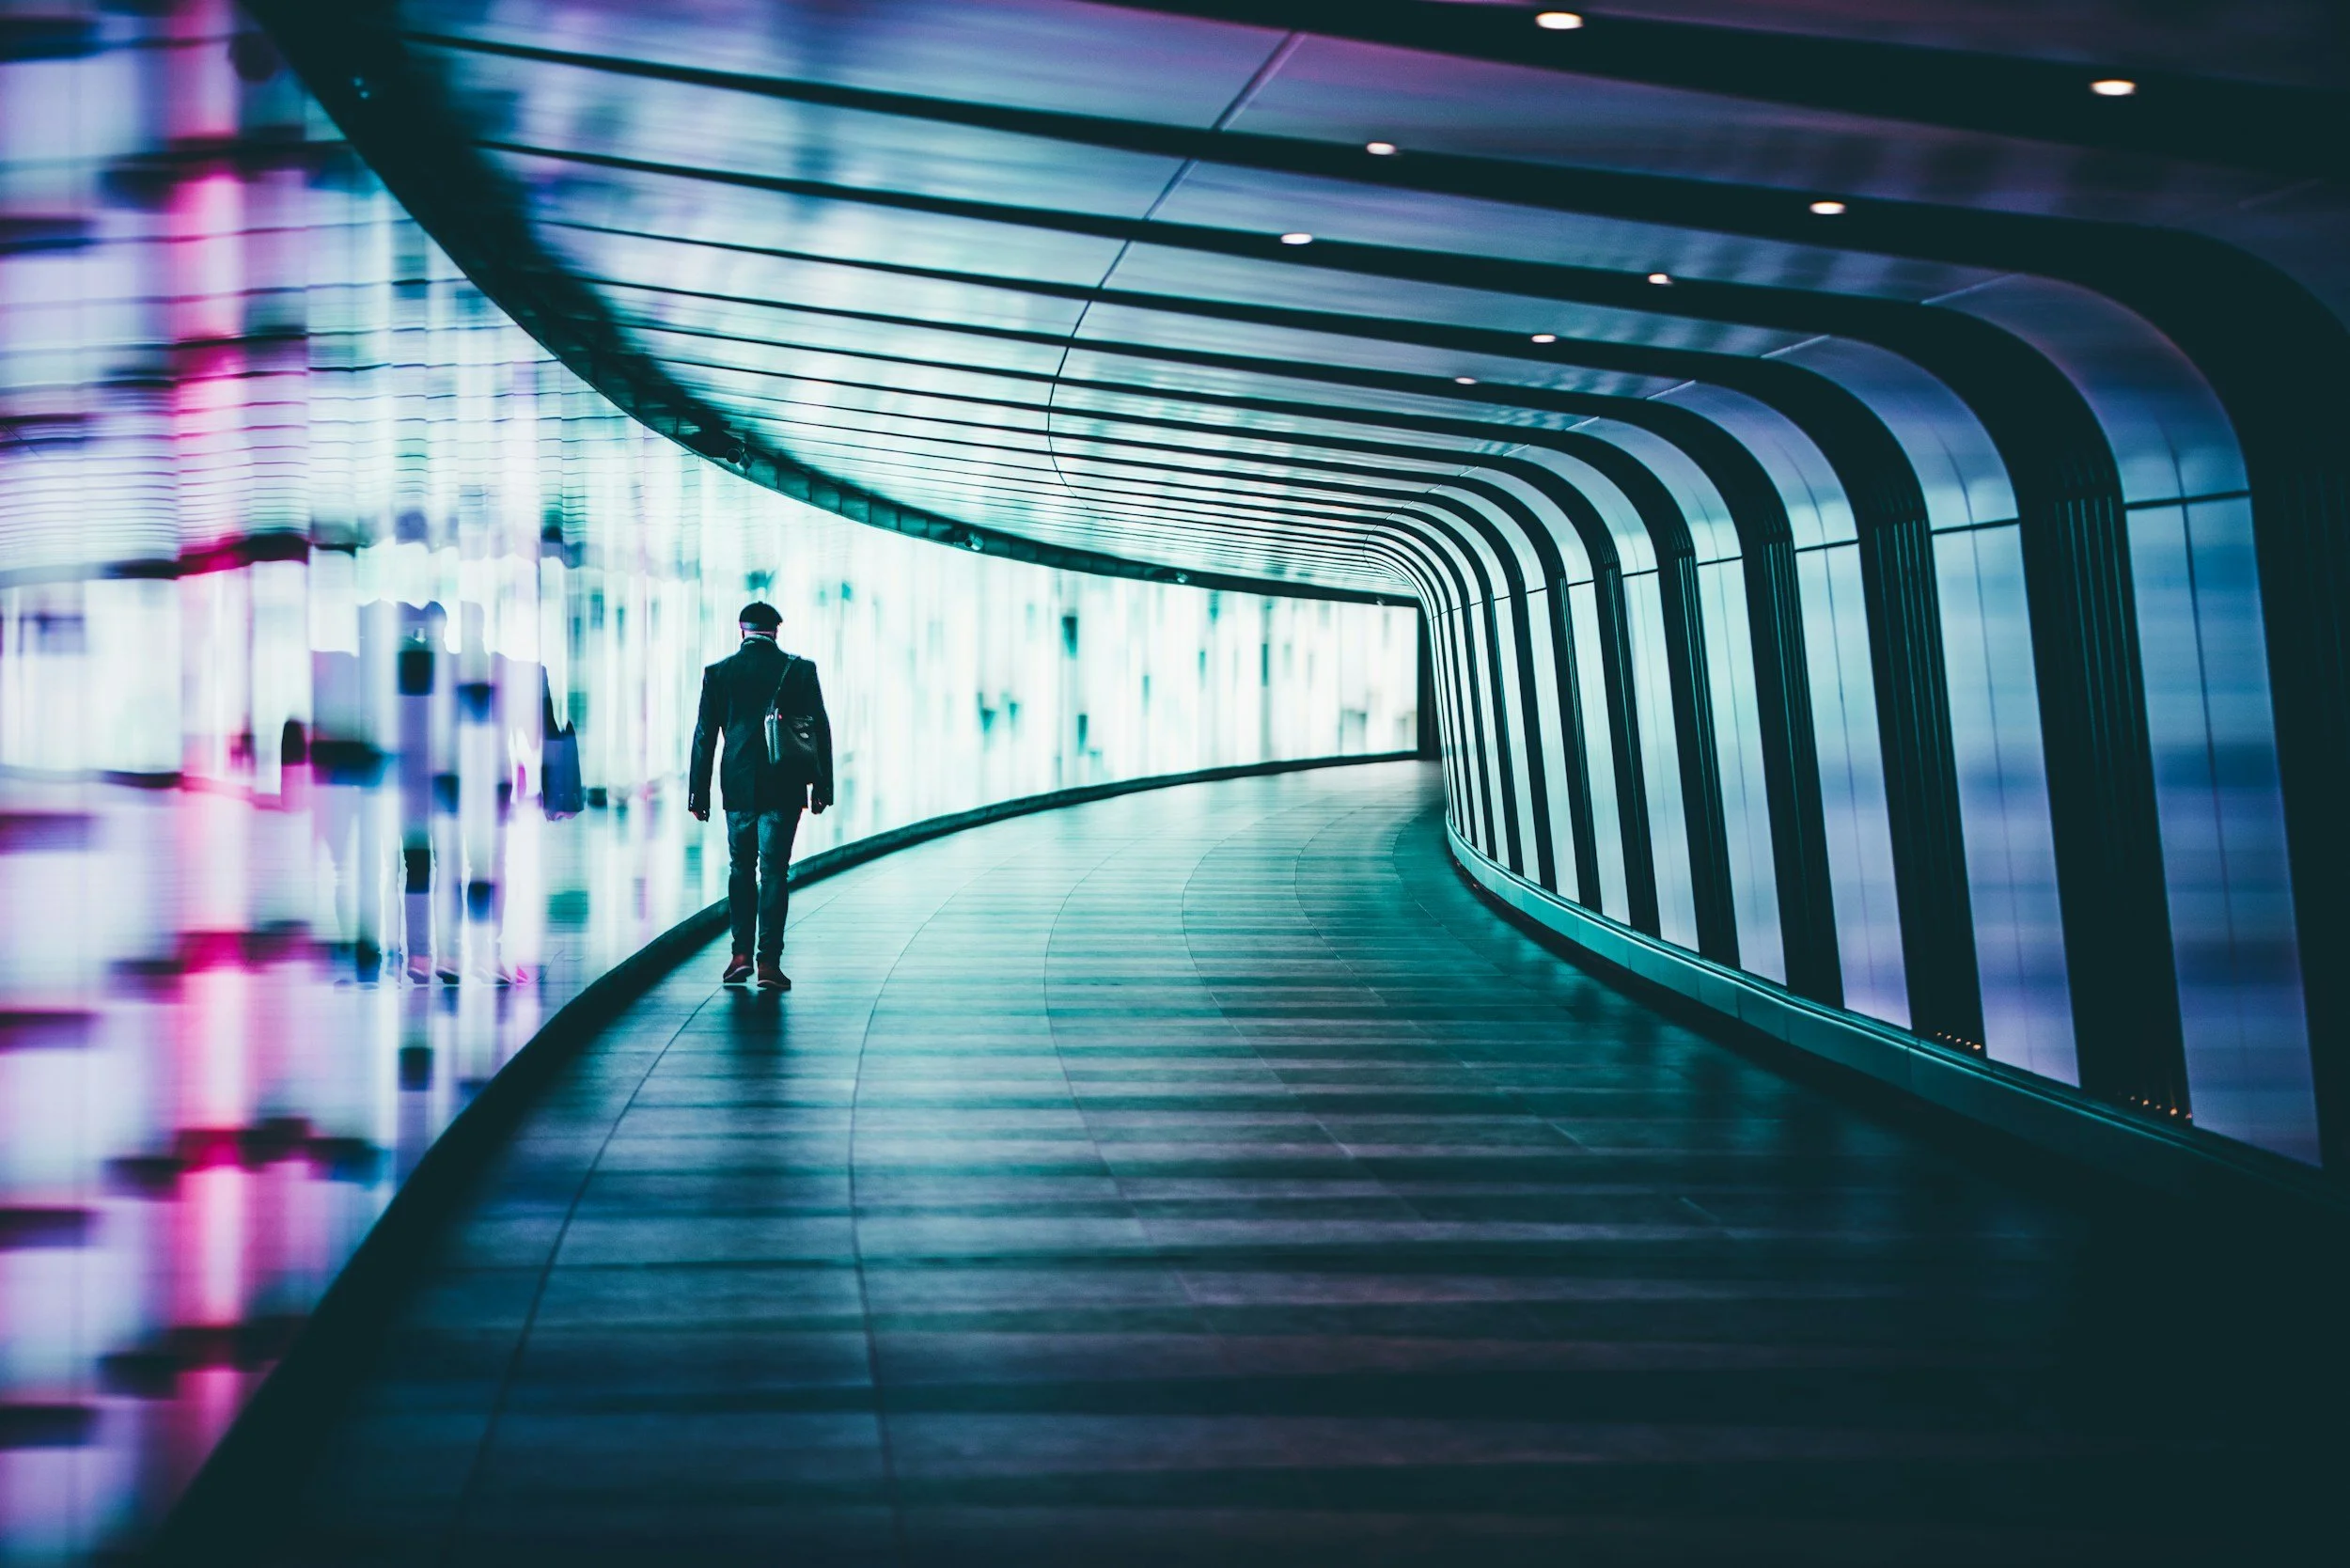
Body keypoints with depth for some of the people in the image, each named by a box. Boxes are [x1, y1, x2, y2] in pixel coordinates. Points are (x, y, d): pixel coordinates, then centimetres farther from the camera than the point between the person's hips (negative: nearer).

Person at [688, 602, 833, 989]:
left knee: (741, 869, 15)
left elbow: (704, 736, 2)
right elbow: (820, 731, -1)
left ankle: (741, 954, 11)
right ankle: (769, 963, -3)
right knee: (773, 873, 0)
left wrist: (698, 793, 7)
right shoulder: (799, 669, -2)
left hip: (738, 788, 1)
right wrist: (821, 786, 6)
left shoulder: (718, 672, 1)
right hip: (783, 789, -1)